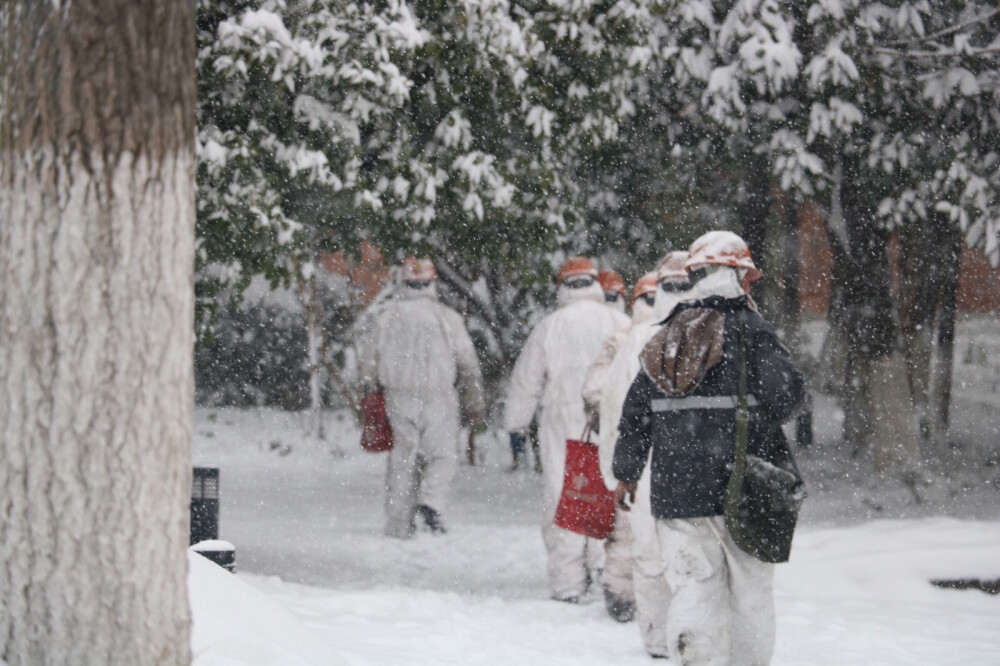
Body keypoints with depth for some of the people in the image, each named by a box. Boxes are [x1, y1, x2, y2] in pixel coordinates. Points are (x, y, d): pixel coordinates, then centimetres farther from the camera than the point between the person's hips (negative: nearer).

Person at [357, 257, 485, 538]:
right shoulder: (447, 317, -3)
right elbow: (467, 364, 1)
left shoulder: (387, 315, 1)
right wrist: (473, 406, 9)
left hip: (399, 397, 2)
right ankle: (431, 501, -18)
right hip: (438, 398, -2)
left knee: (403, 455, 10)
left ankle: (399, 524, 9)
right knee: (443, 454, 8)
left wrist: (373, 388, 24)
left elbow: (367, 359, 7)